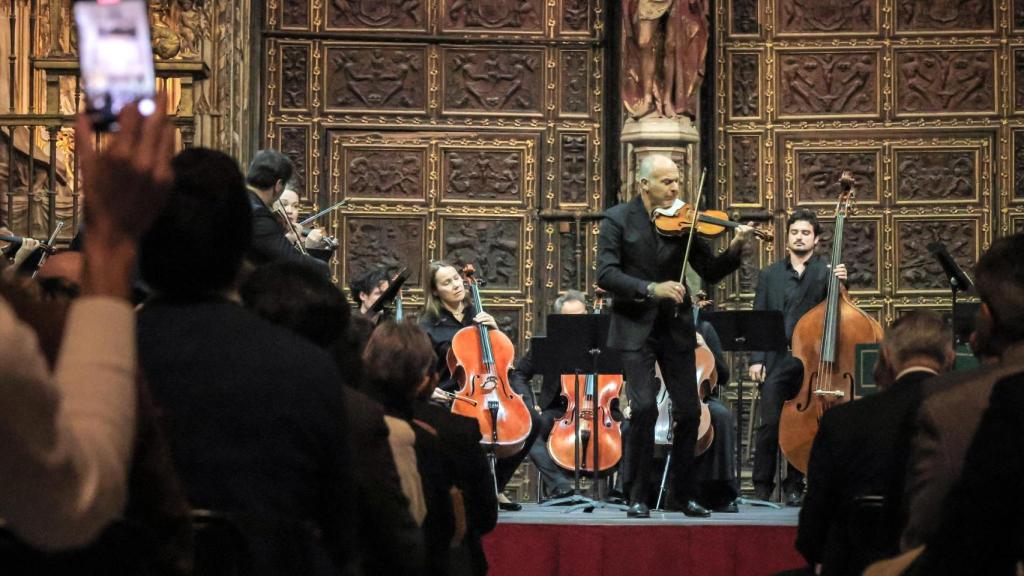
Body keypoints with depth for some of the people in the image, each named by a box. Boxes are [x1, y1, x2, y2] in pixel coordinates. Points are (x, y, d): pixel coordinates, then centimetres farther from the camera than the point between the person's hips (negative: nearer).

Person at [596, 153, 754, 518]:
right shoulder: (618, 220, -3)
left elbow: (710, 273, 3)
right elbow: (606, 274, -12)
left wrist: (734, 250, -15)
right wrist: (650, 289, -24)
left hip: (675, 327, 3)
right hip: (634, 327, -3)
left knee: (689, 410, 1)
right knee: (644, 407, -15)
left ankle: (684, 493, 17)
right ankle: (638, 495, -1)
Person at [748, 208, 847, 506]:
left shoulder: (827, 271, 8)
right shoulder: (769, 275, 13)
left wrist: (841, 283, -20)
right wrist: (756, 359, 0)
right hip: (776, 361, 1)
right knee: (769, 425, -4)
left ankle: (794, 485, 13)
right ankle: (762, 486, 4)